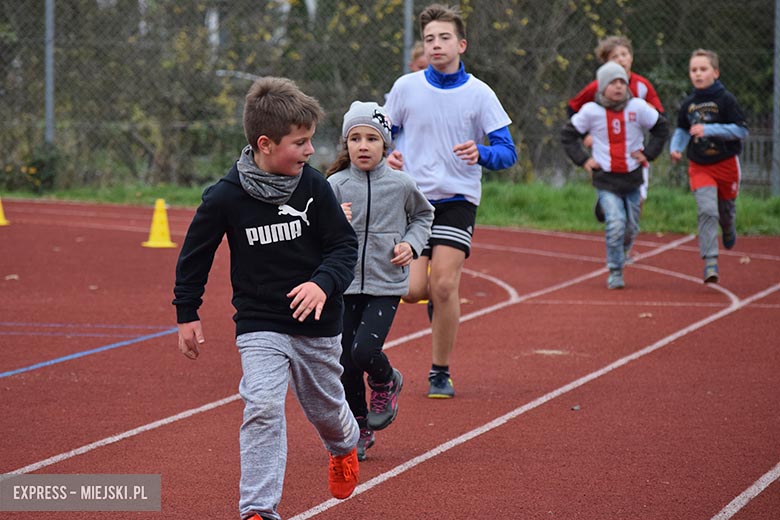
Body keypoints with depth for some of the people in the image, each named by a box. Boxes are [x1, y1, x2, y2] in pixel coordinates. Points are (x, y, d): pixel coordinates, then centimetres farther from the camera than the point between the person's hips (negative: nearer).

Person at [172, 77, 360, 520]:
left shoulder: (314, 186, -10)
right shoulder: (225, 197, -14)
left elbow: (345, 244, -4)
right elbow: (195, 255, 1)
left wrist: (323, 283, -22)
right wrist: (187, 314, 5)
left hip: (318, 323, 2)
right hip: (260, 325, -2)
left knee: (325, 407, 19)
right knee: (263, 406, -19)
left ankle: (344, 446, 55)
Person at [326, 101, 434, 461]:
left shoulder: (401, 184, -3)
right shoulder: (335, 185, -5)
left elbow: (423, 215, 16)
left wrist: (411, 243, 0)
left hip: (386, 285, -1)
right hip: (345, 285, 2)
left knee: (365, 351, -18)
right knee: (345, 363, 4)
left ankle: (386, 382, 17)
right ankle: (359, 431, 23)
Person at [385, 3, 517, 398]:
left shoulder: (479, 94, -1)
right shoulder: (405, 87, 3)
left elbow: (507, 152, -2)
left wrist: (481, 154, -23)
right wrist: (387, 157, -9)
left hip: (458, 201, -1)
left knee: (444, 285, -15)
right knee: (412, 289, -11)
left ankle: (441, 373, 1)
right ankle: (437, 295, 28)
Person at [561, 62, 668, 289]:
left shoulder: (638, 107, -4)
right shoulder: (591, 111, -6)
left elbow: (661, 128, 11)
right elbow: (567, 134, 7)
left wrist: (647, 154, 2)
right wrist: (583, 160, -1)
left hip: (632, 177, 3)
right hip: (605, 179, -3)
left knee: (631, 227, 9)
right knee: (616, 223, -16)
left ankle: (620, 253, 38)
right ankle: (615, 272, -4)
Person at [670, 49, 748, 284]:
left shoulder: (726, 99, -11)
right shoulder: (688, 104, 1)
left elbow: (741, 130, -15)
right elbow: (682, 130, 17)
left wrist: (709, 130, -23)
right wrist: (676, 148, -2)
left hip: (726, 164, -1)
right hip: (699, 167, 1)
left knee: (726, 208, 16)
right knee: (707, 210, -15)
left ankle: (729, 229, 54)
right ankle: (710, 261, -17)